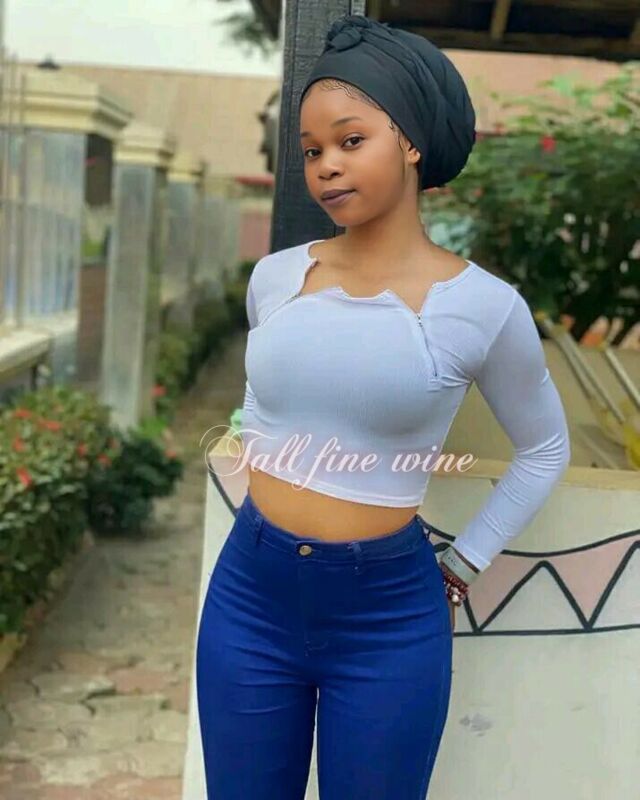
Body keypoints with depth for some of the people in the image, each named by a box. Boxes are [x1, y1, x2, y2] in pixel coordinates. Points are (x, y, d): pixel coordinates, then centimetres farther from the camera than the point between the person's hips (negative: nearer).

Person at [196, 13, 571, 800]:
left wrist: (460, 568, 5)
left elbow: (544, 450, 5)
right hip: (248, 595, 3)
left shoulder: (482, 306, -10)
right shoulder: (273, 278, 0)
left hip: (388, 616, -3)